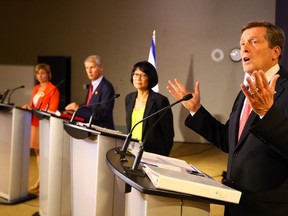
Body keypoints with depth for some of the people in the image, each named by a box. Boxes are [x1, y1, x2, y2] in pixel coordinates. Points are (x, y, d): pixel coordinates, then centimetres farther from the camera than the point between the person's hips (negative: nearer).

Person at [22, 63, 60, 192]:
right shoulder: (36, 88, 17)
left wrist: (36, 110, -22)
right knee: (37, 151, 11)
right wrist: (28, 107, 0)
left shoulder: (53, 89, -8)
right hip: (35, 123, 8)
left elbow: (52, 110, -12)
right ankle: (40, 180, 20)